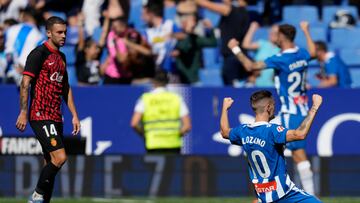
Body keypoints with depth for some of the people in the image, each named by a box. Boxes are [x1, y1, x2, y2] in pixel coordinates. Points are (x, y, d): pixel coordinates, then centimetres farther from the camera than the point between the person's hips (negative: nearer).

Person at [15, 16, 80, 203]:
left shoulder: (61, 57, 18)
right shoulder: (39, 53, -8)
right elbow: (25, 83, -12)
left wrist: (74, 115, 20)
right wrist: (23, 112, -19)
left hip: (55, 117, 9)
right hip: (40, 116, -9)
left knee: (51, 163, 7)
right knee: (59, 157, -19)